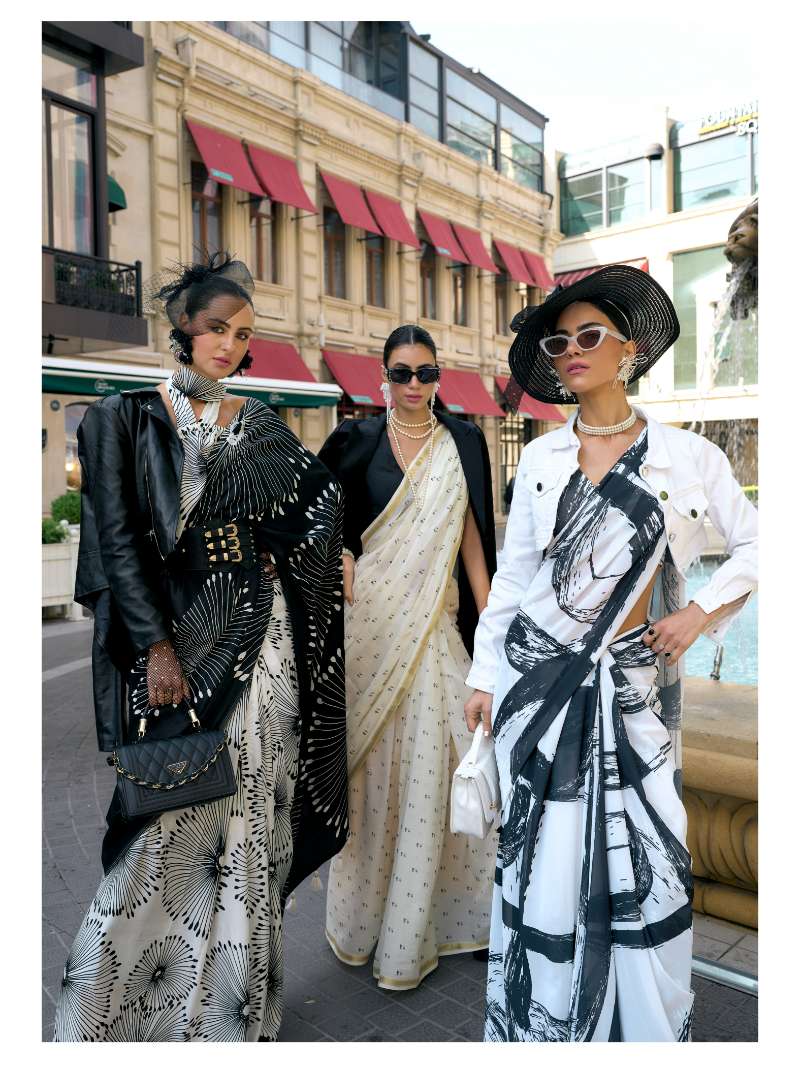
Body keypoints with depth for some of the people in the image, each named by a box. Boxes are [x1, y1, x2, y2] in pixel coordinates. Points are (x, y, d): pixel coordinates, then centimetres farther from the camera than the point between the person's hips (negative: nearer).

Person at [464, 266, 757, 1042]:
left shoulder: (689, 456, -1)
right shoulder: (540, 457, 4)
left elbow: (753, 546, 9)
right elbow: (512, 573, 6)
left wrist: (702, 611, -4)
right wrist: (484, 676, 6)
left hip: (630, 684, -1)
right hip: (538, 677, 1)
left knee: (643, 861, 3)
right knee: (544, 858, 7)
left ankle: (647, 1027, 26)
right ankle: (541, 1024, 27)